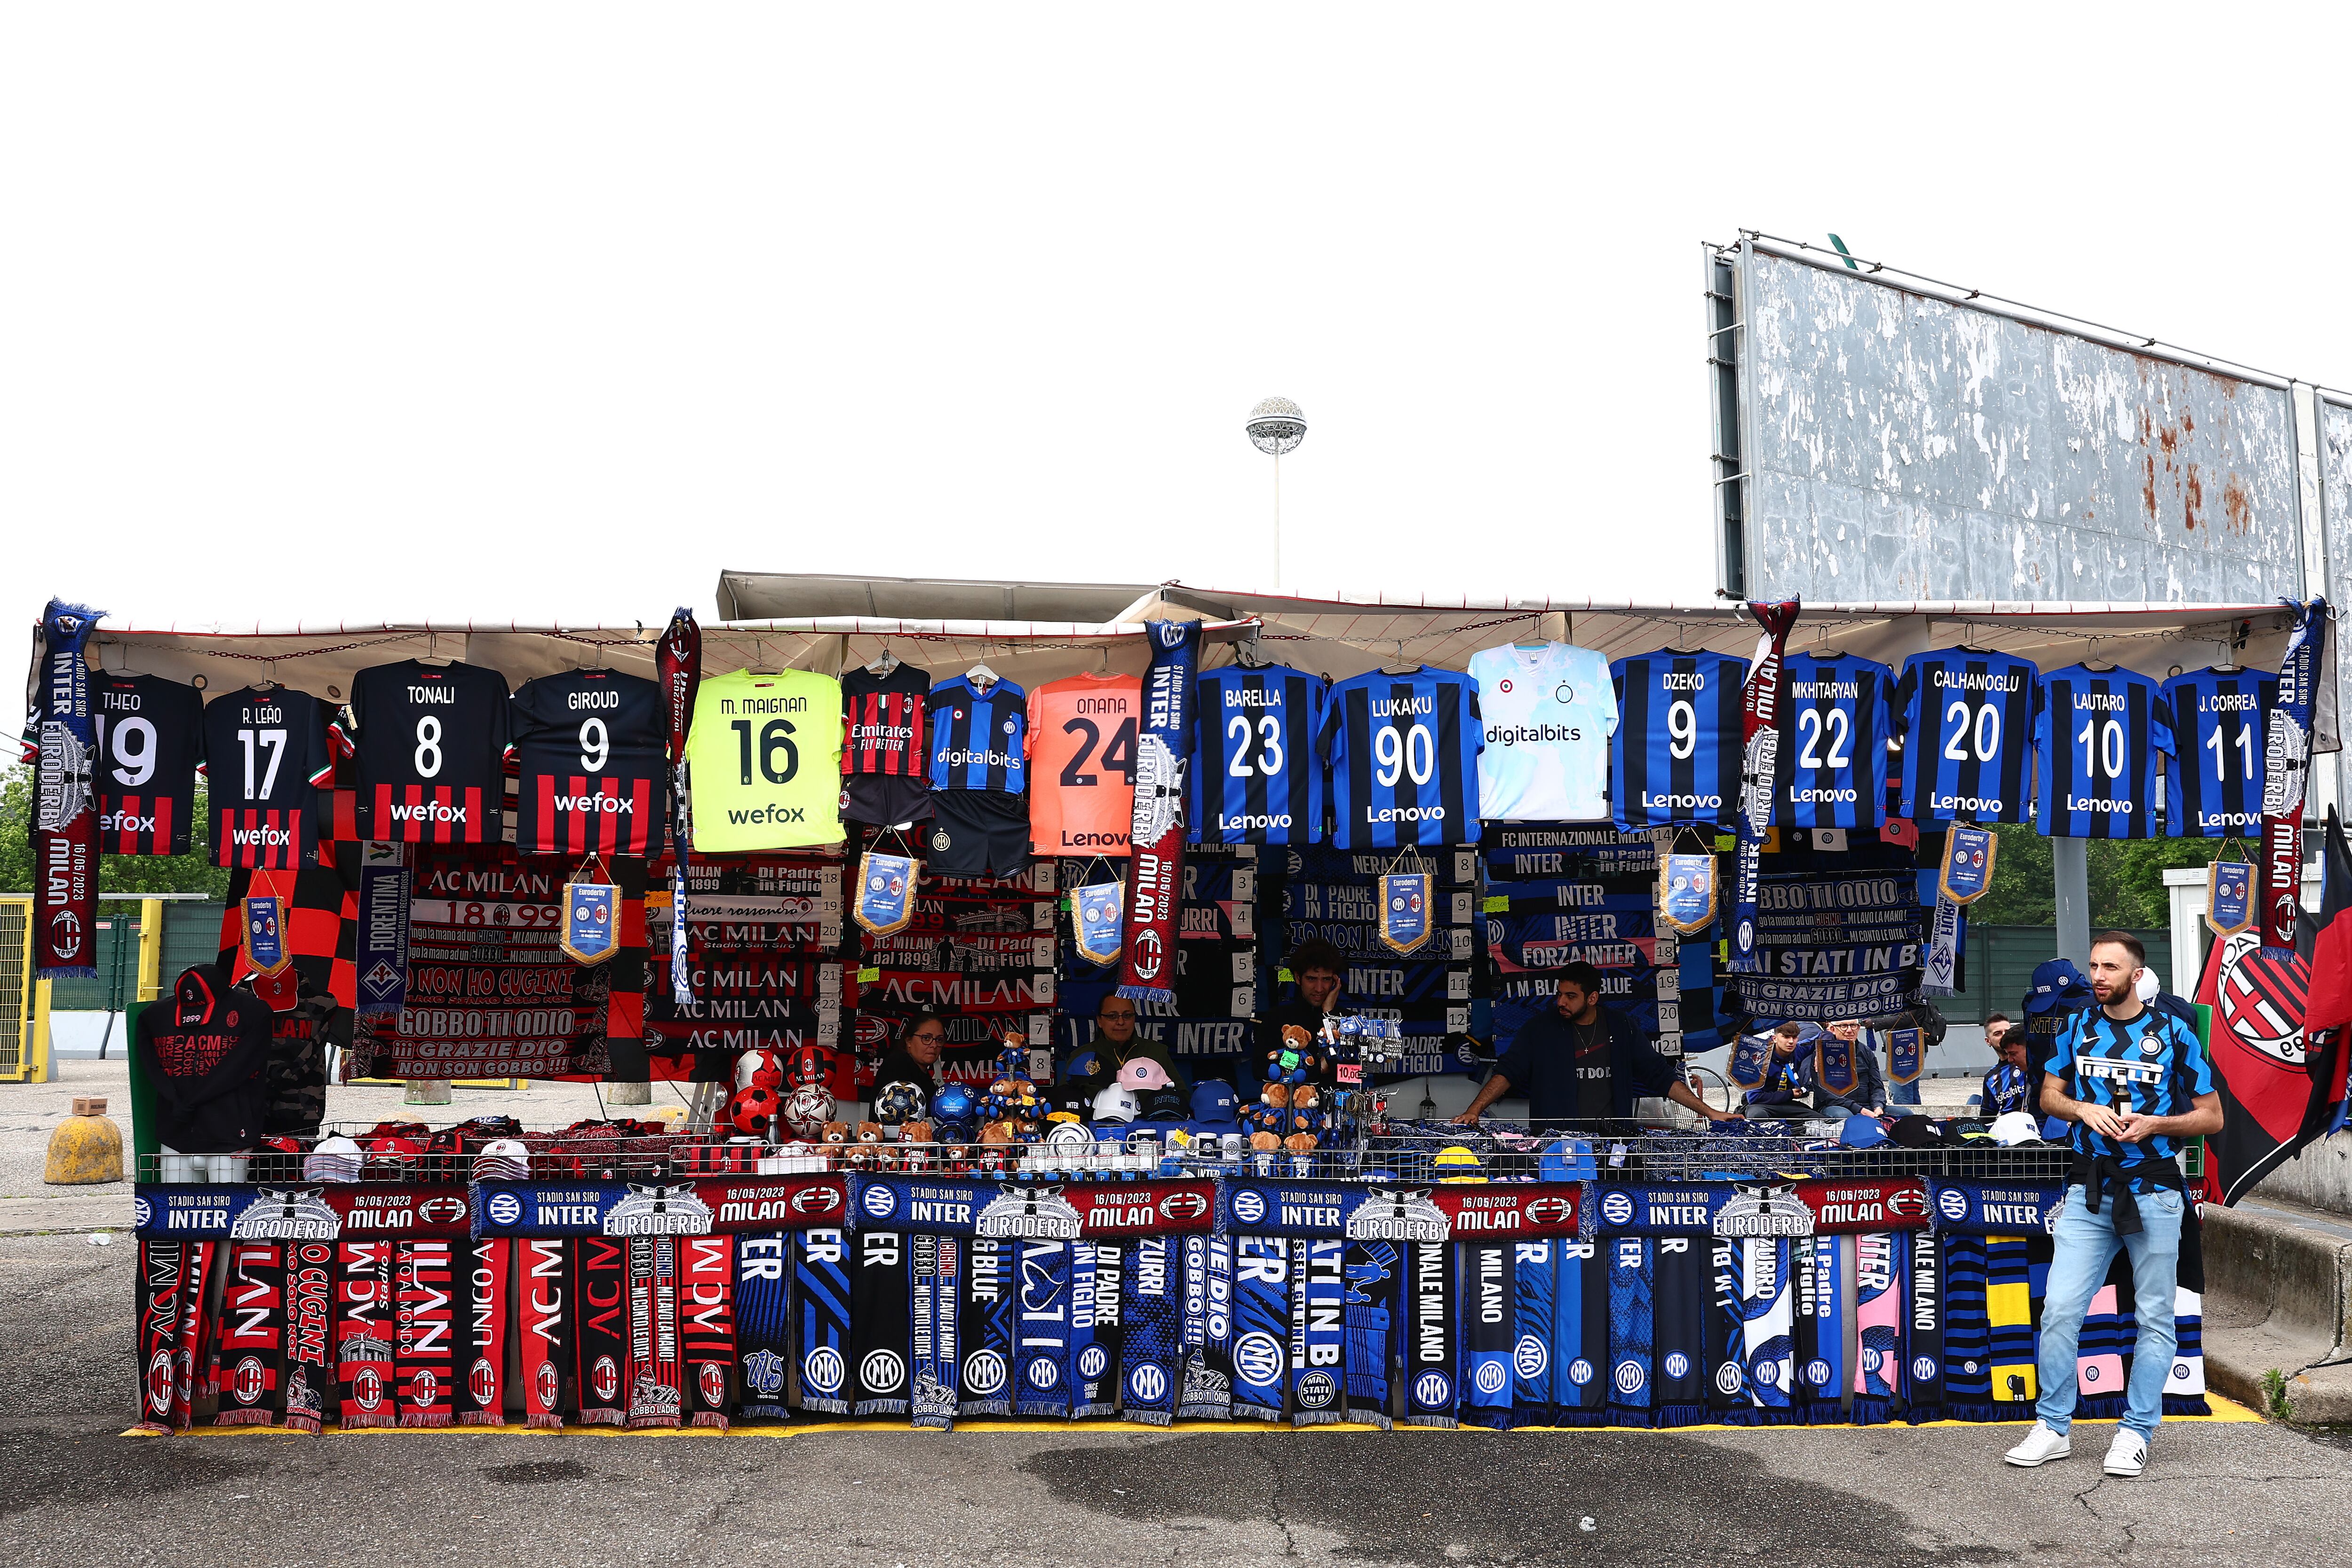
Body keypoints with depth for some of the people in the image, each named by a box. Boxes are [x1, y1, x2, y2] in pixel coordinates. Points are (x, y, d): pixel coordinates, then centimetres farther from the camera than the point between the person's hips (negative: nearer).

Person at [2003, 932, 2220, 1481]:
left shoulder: (2173, 1034, -1)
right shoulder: (2077, 1028, 7)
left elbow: (2212, 1115, 2)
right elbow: (2049, 1095, 14)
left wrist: (2154, 1124, -14)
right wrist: (2083, 1109, -7)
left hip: (2153, 1193, -2)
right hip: (2088, 1192, 2)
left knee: (2154, 1319, 6)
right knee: (2060, 1311, -3)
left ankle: (2136, 1431, 17)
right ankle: (2052, 1428, 7)